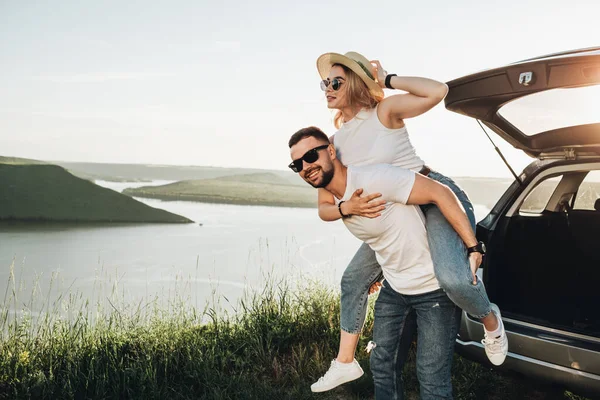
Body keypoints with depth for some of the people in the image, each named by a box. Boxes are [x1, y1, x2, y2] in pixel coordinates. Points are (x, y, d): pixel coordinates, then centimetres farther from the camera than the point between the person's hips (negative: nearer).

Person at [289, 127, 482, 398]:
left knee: (431, 377, -5)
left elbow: (440, 193, -26)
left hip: (435, 287, -8)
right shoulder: (334, 200, 1)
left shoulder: (373, 179, -26)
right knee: (382, 363, 13)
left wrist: (473, 248, -26)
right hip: (393, 288, 8)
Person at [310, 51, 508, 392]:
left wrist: (387, 80, -17)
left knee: (453, 278, -33)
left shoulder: (385, 112, -12)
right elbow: (324, 208, 1)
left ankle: (490, 320, 3)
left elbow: (438, 91, -29)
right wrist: (348, 208, -21)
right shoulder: (335, 143, 3)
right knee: (353, 279, 12)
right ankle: (345, 363, 28)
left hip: (437, 196, -7)